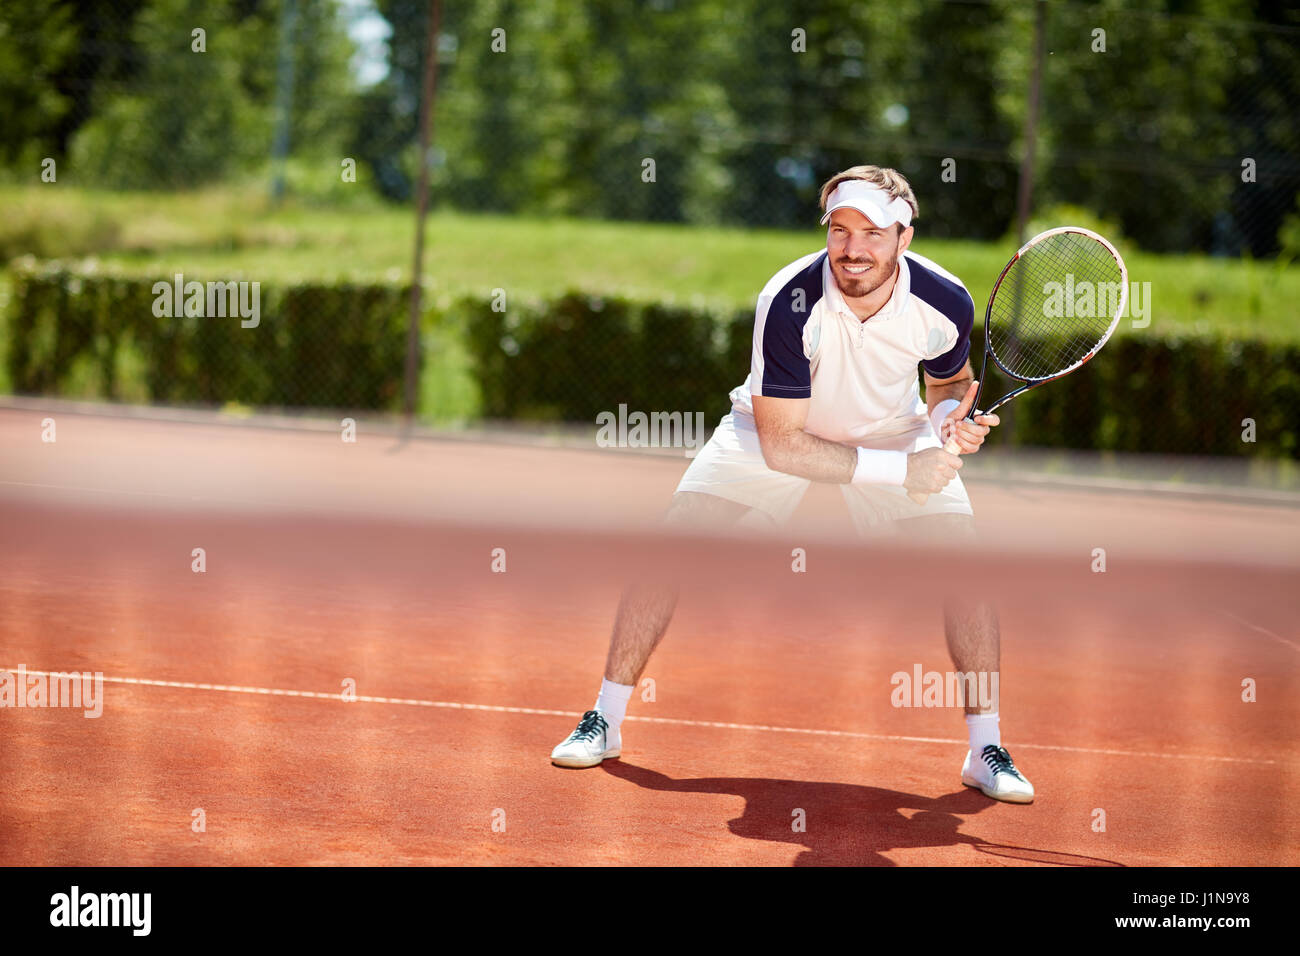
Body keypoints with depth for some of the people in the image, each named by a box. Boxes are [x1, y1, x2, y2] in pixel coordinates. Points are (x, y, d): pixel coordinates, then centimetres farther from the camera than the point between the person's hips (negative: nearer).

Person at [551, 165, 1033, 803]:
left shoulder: (946, 302, -26)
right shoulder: (789, 302, -35)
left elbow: (950, 381, 0)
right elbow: (780, 444, -32)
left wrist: (950, 419, -25)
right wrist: (900, 469, -38)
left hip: (895, 431, 2)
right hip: (778, 433, -2)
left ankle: (985, 750, -2)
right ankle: (604, 722, -1)